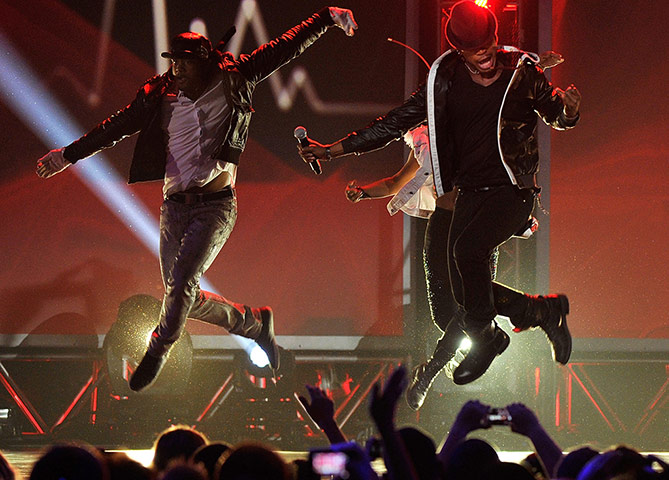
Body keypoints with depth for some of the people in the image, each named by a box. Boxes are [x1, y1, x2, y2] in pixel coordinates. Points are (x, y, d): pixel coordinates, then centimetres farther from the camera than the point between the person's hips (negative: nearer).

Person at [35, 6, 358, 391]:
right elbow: (117, 127, 15)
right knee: (186, 298, 4)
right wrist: (70, 154, 17)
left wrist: (328, 17, 3)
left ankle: (157, 352, -7)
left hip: (216, 204, -4)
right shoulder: (162, 97, 7)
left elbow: (286, 48, 5)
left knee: (183, 280, -21)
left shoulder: (233, 82, 1)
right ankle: (255, 322, 24)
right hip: (175, 205, 4)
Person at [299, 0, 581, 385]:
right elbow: (396, 123, 9)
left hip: (514, 190, -5)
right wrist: (334, 150, 7)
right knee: (467, 291, -1)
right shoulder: (444, 82, 2)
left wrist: (569, 110, -14)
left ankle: (484, 338, -8)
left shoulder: (522, 71, -4)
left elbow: (557, 118, 10)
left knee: (467, 249, -29)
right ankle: (546, 312, 21)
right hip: (471, 191, 5)